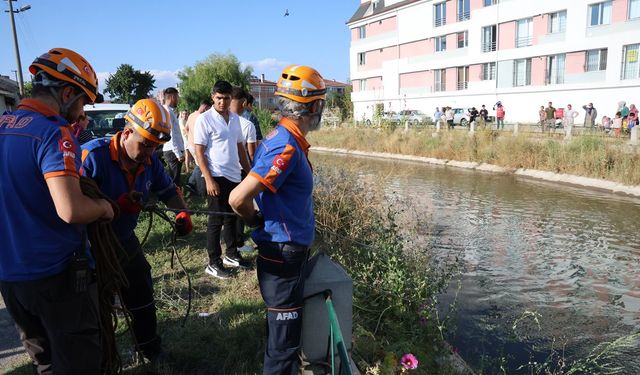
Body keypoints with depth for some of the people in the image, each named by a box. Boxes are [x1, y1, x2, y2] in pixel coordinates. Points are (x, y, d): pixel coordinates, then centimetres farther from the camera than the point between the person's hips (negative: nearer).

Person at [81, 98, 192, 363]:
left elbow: (168, 191, 6)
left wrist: (183, 213, -13)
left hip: (125, 242, 7)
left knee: (142, 300, 18)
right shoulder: (93, 155, -25)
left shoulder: (150, 162, -5)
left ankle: (151, 350, 38)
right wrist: (117, 206, -37)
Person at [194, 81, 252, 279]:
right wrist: (209, 180, -18)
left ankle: (231, 254, 30)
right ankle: (213, 263, 12)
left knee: (231, 217, 16)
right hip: (217, 177, -6)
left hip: (234, 176, 6)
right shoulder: (205, 119, -10)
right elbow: (199, 151, -12)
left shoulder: (235, 118, 9)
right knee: (216, 220, 1)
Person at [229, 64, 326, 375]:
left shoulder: (283, 138, 8)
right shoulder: (286, 147, -23)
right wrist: (257, 222, -10)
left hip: (288, 251, 10)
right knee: (283, 341, 5)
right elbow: (238, 199, -28)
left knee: (284, 332, 25)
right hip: (283, 255, -10)